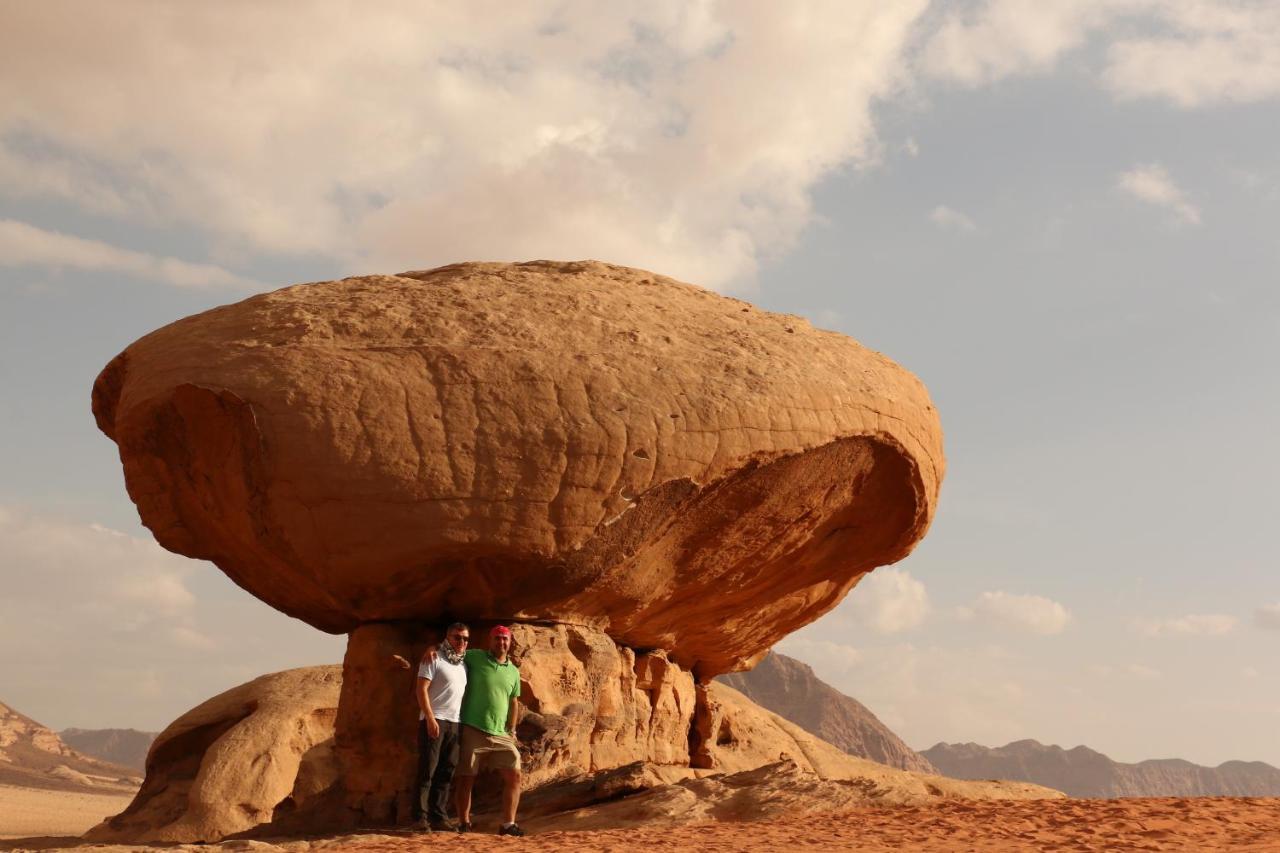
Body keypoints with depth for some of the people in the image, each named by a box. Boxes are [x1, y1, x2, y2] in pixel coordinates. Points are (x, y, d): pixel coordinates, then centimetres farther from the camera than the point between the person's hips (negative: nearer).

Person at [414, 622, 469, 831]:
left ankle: (439, 817, 6)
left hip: (455, 723, 7)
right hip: (434, 721, -7)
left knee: (446, 772, 5)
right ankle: (421, 817, -8)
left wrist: (465, 720, 13)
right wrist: (430, 718, -18)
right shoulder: (434, 659, -2)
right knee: (428, 770, -8)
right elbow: (422, 690, -10)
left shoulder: (463, 665, 19)